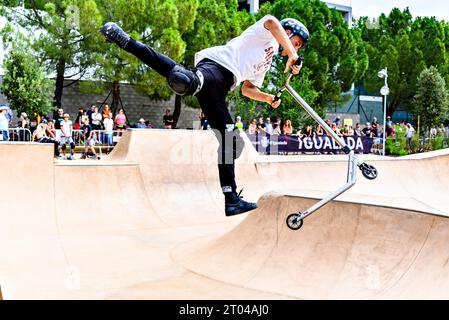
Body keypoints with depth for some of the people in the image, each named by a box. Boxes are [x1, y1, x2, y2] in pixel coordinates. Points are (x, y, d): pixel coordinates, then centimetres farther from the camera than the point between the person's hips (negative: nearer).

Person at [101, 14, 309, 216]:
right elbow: (271, 21, -10)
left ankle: (231, 199, 6)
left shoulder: (267, 62, 40)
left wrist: (270, 98, 26)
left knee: (230, 141, 5)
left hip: (219, 87, 9)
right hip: (216, 65, -8)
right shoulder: (267, 36, 15)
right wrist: (292, 56, -10)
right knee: (187, 83, -42)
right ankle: (127, 42, -53)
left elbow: (247, 89, 42)